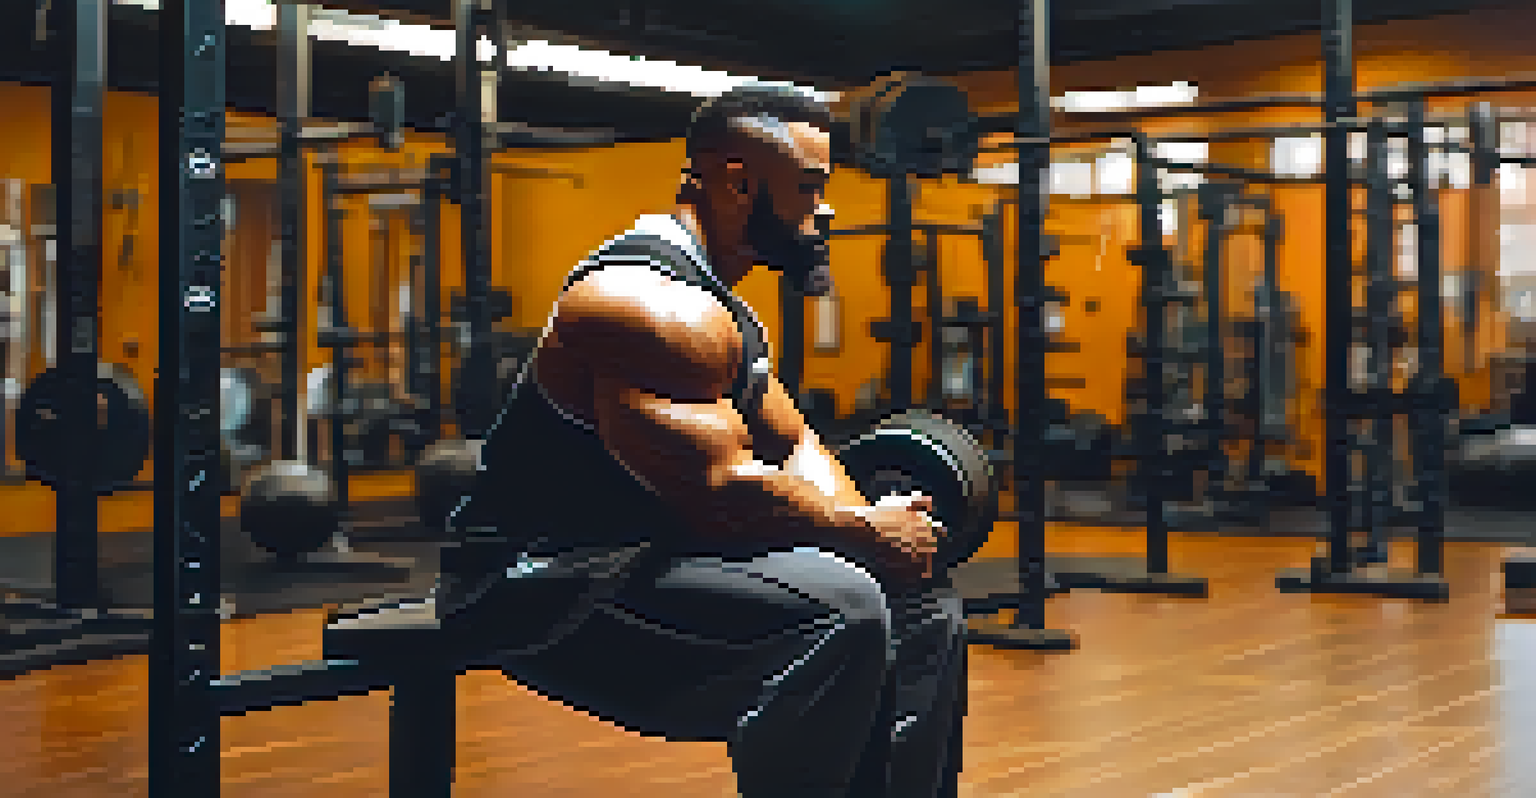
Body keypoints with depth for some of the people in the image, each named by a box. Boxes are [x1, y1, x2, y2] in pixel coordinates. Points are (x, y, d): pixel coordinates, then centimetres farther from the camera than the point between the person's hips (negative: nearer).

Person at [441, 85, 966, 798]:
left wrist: (869, 523, -2)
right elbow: (718, 491, -28)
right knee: (835, 608, -31)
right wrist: (865, 532, -16)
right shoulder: (651, 302, -21)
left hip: (641, 557, 11)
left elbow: (793, 444, 18)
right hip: (542, 581, -11)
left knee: (924, 613, 11)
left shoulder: (720, 307, 14)